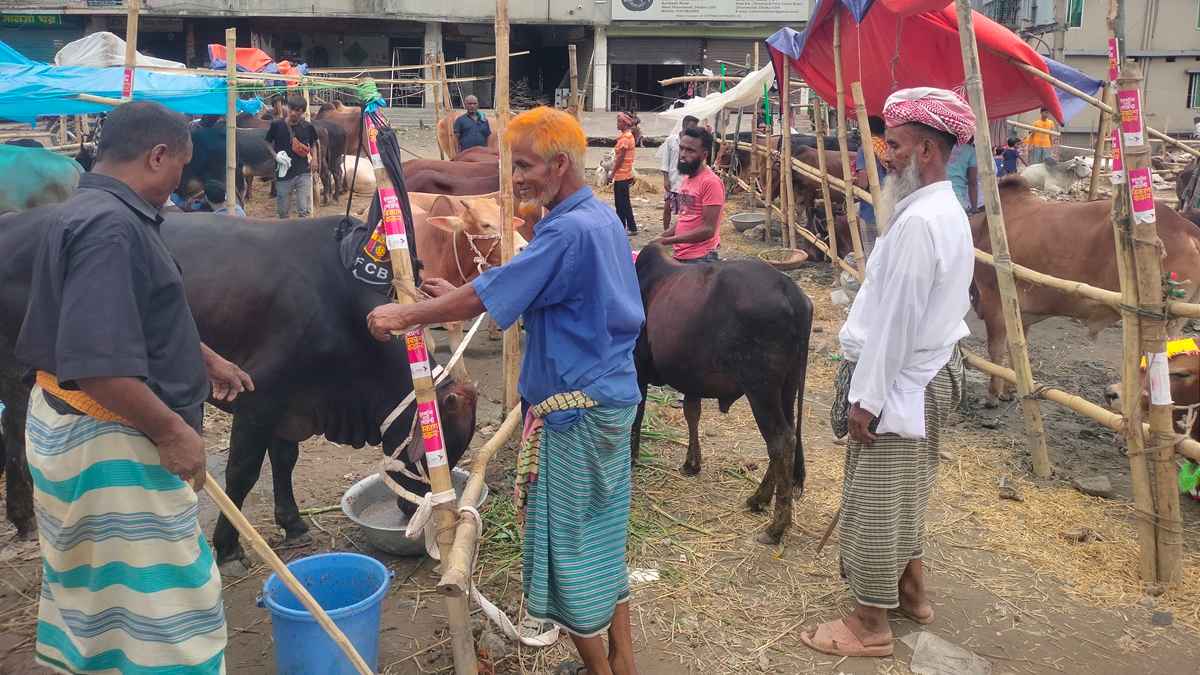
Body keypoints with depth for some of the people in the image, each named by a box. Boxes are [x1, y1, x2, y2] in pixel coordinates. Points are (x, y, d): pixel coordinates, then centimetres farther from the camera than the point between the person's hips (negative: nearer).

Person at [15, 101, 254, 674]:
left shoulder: (97, 212, 10)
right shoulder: (109, 225, -23)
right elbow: (97, 363, -30)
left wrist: (204, 358, 27)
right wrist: (171, 430, -23)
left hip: (72, 425, 11)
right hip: (108, 438, -11)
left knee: (99, 580, 26)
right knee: (156, 590, 2)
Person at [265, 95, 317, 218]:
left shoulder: (307, 127, 2)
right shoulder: (277, 125, -1)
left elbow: (313, 146, 17)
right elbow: (268, 145, 8)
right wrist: (276, 156, -10)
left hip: (303, 173, 0)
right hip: (283, 174, 0)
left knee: (305, 211, -4)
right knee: (282, 212, 11)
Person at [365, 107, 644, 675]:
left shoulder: (568, 231, -21)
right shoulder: (604, 219, 9)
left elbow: (484, 297, -20)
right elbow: (535, 296, 17)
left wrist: (405, 316, -8)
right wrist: (460, 295, 14)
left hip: (575, 410, -9)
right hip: (613, 398, 10)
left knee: (570, 547, 6)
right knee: (604, 541, 19)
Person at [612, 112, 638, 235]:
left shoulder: (625, 137, -17)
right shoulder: (628, 135, 14)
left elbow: (620, 158, -19)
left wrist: (612, 173, -14)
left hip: (622, 175, -10)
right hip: (623, 175, 10)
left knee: (623, 203, -5)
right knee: (620, 202, 15)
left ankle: (632, 228, 0)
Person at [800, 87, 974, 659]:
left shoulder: (917, 222, -23)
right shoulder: (948, 211, 10)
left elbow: (895, 320, -24)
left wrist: (866, 399, -18)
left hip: (897, 381, -10)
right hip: (928, 373, 10)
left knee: (872, 503, 2)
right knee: (904, 491, 24)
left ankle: (870, 624, 15)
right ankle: (911, 589, 40)